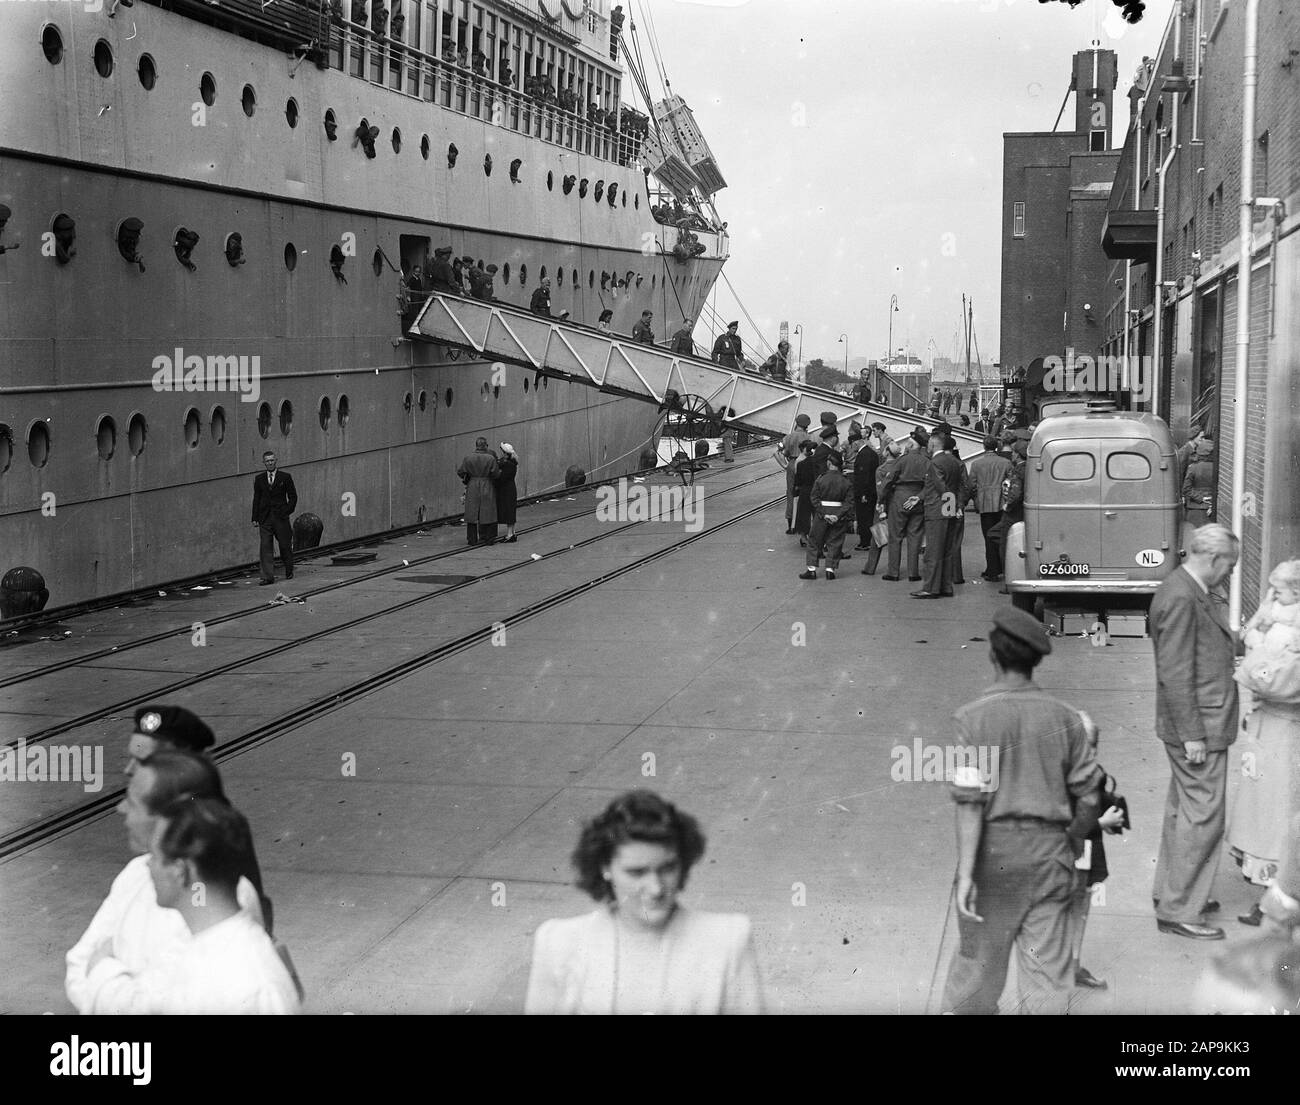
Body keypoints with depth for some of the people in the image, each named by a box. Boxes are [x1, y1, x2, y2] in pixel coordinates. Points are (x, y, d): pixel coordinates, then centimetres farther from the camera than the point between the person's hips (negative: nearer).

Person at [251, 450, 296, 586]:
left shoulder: (285, 477, 3)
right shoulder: (258, 479, 9)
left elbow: (293, 497, 5)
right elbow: (256, 498, 10)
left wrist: (287, 511, -7)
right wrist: (255, 518, 4)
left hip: (281, 518, -2)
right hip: (265, 518, 2)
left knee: (285, 546, 6)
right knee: (266, 547, -6)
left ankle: (289, 572, 26)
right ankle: (268, 576, -8)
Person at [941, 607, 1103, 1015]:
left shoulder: (976, 717, -12)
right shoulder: (1065, 718, 0)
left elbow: (971, 802, -17)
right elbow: (1088, 796, 5)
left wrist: (966, 872, -16)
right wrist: (1071, 849, 21)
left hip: (994, 850, -2)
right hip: (1049, 850, 2)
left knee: (980, 951, 14)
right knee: (1047, 962, 5)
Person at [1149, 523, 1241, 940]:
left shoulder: (1191, 592, 11)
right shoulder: (1180, 599, -21)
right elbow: (1175, 674, -23)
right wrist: (1193, 735, -22)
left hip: (1201, 723, 11)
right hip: (1198, 726, -11)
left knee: (1183, 810, 20)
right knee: (1202, 816, -5)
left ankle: (1171, 893, 32)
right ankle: (1178, 911, 1)